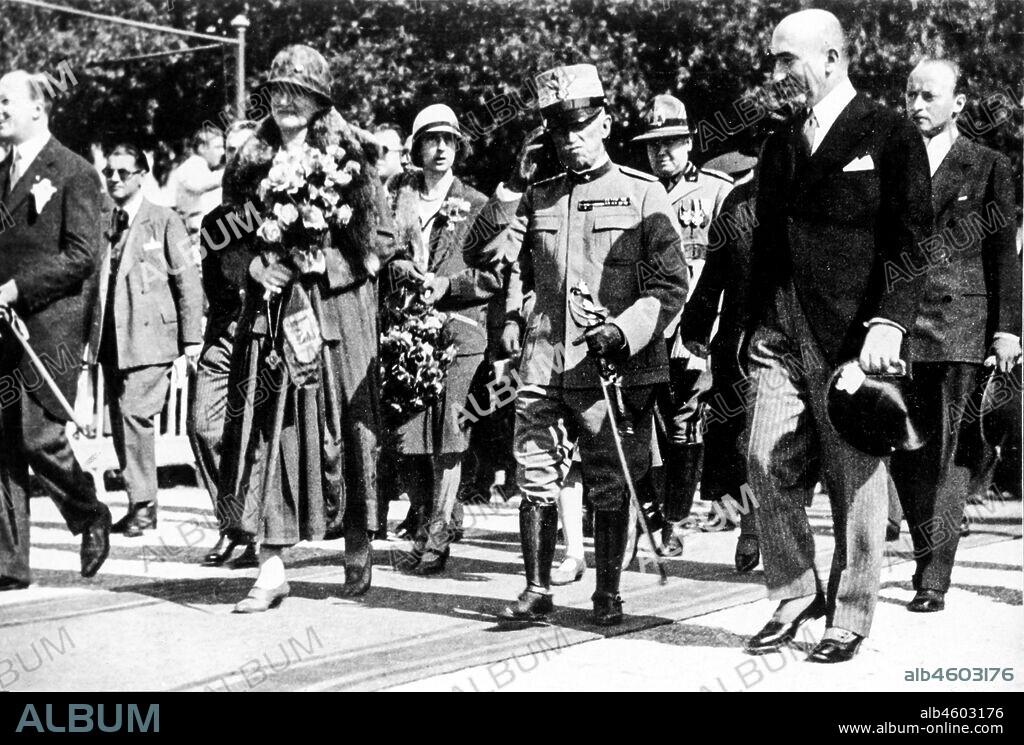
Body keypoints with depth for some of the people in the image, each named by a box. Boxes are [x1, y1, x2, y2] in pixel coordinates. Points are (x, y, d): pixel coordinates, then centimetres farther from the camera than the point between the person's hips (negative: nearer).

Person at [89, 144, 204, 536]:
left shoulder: (164, 221, -1)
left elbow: (188, 280, -2)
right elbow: (93, 281, 16)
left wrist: (191, 338, -5)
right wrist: (88, 336, 8)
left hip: (149, 335, -5)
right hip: (111, 339, 6)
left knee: (135, 414, -15)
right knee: (120, 421, 6)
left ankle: (143, 505, -5)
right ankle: (138, 503, 15)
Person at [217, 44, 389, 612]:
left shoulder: (349, 156, 0)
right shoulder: (252, 161, 11)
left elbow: (378, 239, -3)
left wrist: (319, 260, -13)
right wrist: (256, 265, -5)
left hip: (336, 308, -3)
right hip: (270, 310, 3)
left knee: (343, 423, 2)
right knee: (268, 429, -3)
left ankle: (358, 545, 22)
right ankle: (271, 567, -1)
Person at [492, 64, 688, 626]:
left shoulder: (643, 194, 2)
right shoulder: (538, 198, 14)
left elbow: (672, 284, -4)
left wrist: (624, 331, -17)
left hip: (614, 366, -3)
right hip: (543, 363, 3)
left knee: (610, 488, 4)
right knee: (536, 480, 2)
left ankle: (607, 594, 15)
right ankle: (537, 591, 12)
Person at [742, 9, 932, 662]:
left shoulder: (891, 136, -1)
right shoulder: (781, 146, 17)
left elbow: (913, 242, -7)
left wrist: (890, 322, -17)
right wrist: (759, 320, 12)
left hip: (853, 340, -5)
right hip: (782, 340, 5)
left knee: (856, 483, 2)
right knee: (768, 468, -1)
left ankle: (850, 618, 14)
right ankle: (797, 594, 17)